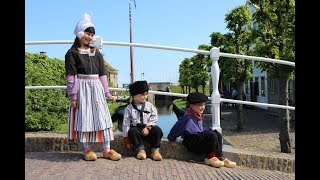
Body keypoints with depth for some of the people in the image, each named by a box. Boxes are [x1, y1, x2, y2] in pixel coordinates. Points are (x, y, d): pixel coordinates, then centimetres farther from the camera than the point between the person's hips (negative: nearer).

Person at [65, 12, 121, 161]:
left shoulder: (96, 53, 14)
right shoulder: (72, 53, 1)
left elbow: (102, 74, 12)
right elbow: (71, 76, -4)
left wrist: (107, 93, 9)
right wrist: (73, 96, -9)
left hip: (96, 88, 4)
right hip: (82, 88, -3)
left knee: (103, 117, 0)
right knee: (84, 118, 0)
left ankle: (107, 150, 5)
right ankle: (87, 149, 14)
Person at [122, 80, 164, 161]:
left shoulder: (150, 106, 5)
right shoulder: (129, 108, 0)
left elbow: (154, 118, -2)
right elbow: (126, 124, -2)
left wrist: (148, 127, -20)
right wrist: (127, 139, -5)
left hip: (148, 129, 1)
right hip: (136, 129, -1)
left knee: (157, 129, -28)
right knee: (132, 131, -33)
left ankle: (155, 150, -15)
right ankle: (141, 150, -18)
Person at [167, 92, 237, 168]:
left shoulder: (199, 116, 14)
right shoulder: (187, 117, -16)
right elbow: (176, 127, -12)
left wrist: (207, 130, 10)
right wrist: (171, 140, -6)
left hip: (199, 137, 10)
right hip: (191, 141, -10)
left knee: (217, 134, 0)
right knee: (212, 135, -23)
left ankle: (220, 157, -4)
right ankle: (210, 158, -11)